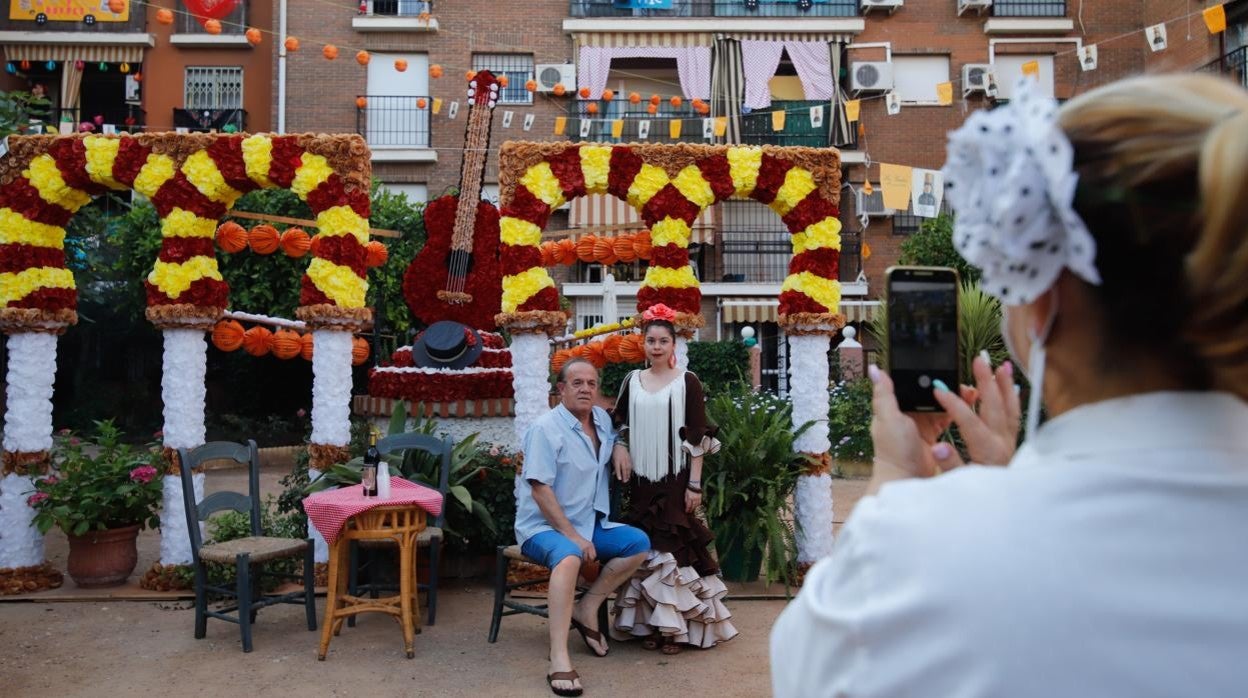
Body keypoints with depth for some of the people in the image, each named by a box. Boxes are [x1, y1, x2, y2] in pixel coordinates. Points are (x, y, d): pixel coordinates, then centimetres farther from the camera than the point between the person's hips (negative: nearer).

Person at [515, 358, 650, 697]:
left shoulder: (603, 420, 6)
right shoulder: (545, 428, -16)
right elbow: (540, 490, -21)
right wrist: (572, 536, -24)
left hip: (590, 524, 8)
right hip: (544, 526, -7)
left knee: (639, 543, -8)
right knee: (570, 557, -37)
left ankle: (587, 607, -1)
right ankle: (559, 660, -40)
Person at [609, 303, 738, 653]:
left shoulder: (687, 382, -3)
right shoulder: (632, 381, 7)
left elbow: (698, 437, -5)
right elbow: (619, 423, 19)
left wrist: (695, 484, -10)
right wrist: (620, 447, -1)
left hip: (675, 478, -3)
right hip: (641, 479, 4)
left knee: (675, 547, -2)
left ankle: (675, 627, 8)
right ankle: (649, 623, 17)